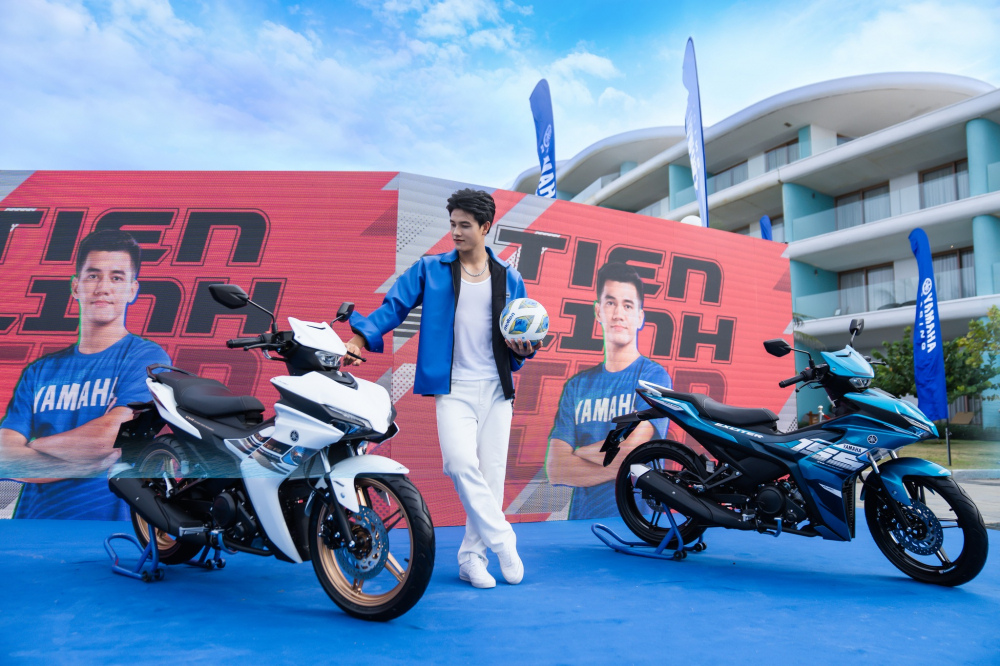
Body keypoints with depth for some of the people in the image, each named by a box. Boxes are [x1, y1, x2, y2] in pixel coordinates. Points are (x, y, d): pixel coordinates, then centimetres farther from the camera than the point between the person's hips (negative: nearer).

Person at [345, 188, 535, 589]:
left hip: (496, 389, 2)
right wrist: (360, 337, -14)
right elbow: (395, 305, -1)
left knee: (491, 472, 2)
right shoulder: (430, 269, 7)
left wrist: (524, 349, -6)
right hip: (453, 388, -2)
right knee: (462, 463, -20)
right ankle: (503, 542, -2)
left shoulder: (509, 279, 12)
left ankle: (472, 556, 16)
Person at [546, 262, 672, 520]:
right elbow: (555, 469, 0)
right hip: (582, 524, 3)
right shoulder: (577, 385, 8)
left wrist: (579, 452, 2)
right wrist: (621, 468, -10)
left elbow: (629, 449, -13)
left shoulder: (654, 376, -2)